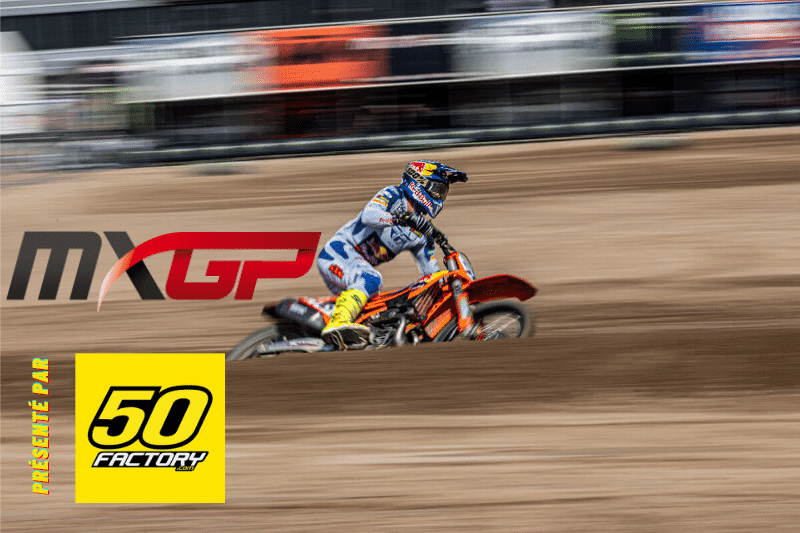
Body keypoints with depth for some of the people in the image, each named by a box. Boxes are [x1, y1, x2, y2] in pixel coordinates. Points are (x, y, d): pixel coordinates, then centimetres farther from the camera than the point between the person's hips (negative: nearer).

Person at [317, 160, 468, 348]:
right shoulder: (392, 195, -5)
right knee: (371, 280, -35)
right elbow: (369, 215, -25)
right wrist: (399, 218, -39)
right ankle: (338, 322, -53)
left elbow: (432, 276, 17)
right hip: (339, 250, -10)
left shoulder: (421, 236, 16)